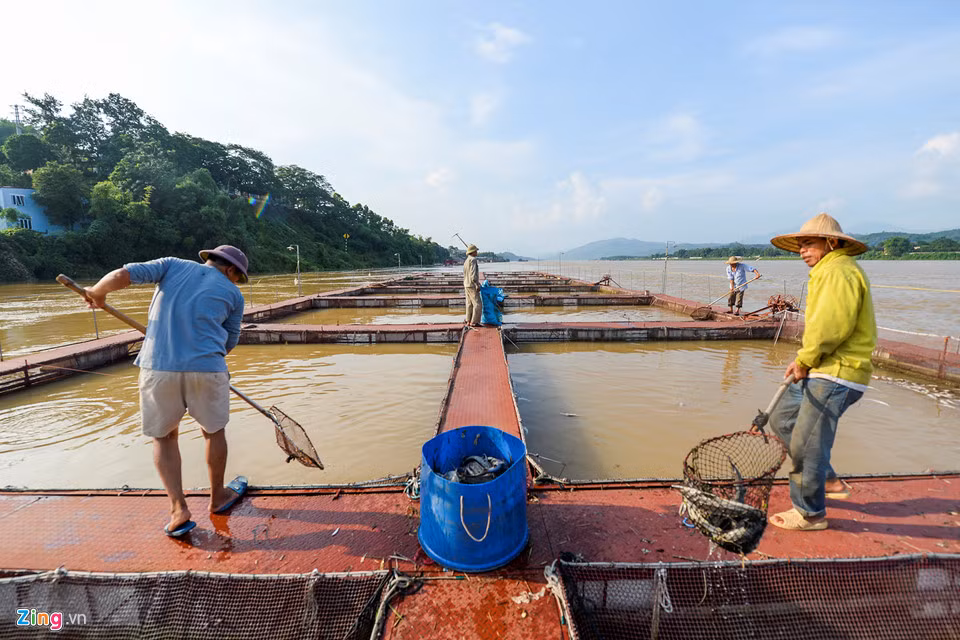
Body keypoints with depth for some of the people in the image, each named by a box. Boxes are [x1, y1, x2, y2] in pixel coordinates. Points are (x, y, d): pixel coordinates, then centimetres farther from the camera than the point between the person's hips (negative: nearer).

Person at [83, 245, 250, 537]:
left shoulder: (173, 265, 14)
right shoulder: (233, 294, 11)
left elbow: (121, 275, 2)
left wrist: (97, 293, 22)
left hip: (157, 367, 2)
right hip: (207, 369, -1)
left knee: (164, 436, 21)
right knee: (214, 431, 20)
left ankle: (179, 507, 15)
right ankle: (217, 497, 35)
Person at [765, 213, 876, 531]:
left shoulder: (838, 271, -15)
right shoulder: (831, 270, 19)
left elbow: (830, 326, -25)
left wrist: (804, 361, -12)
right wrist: (805, 362, 7)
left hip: (835, 376, -11)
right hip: (822, 372, 11)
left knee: (806, 444, -2)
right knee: (782, 420, 18)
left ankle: (810, 514, 15)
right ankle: (829, 482, 29)